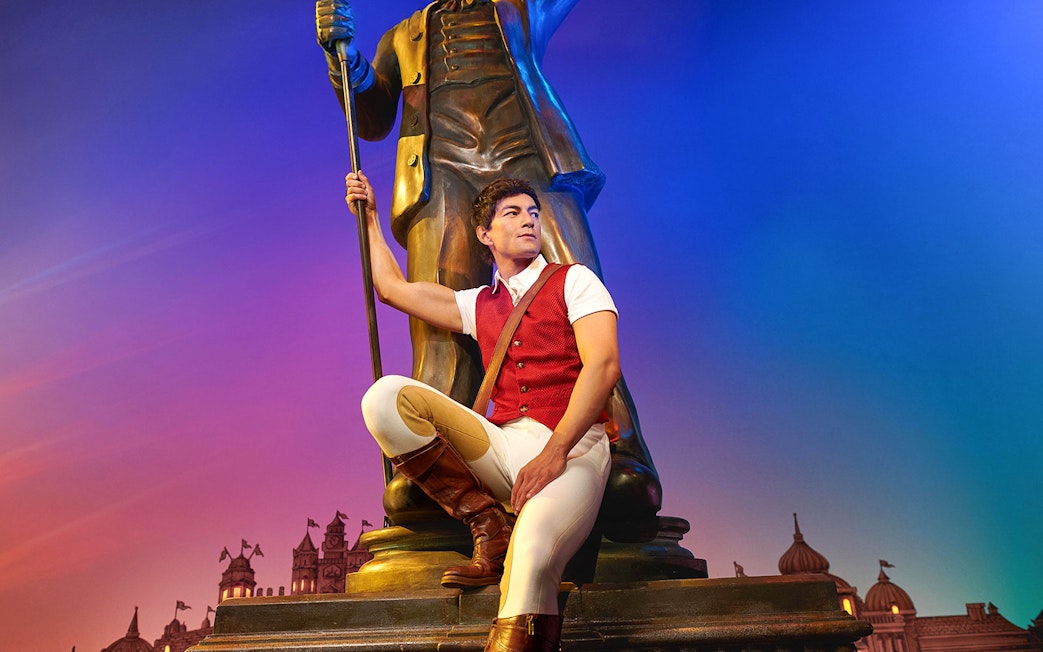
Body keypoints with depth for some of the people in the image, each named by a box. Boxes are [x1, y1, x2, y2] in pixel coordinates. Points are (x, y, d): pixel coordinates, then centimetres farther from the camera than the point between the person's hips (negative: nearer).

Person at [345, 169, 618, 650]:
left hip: (572, 448, -5)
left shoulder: (573, 281, 8)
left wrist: (553, 452, -18)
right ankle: (491, 531, -11)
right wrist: (370, 217, 37)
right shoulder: (479, 304, 22)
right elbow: (390, 288, 31)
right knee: (386, 395, -15)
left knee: (532, 551, -39)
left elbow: (603, 365, -7)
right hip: (505, 446, 5)